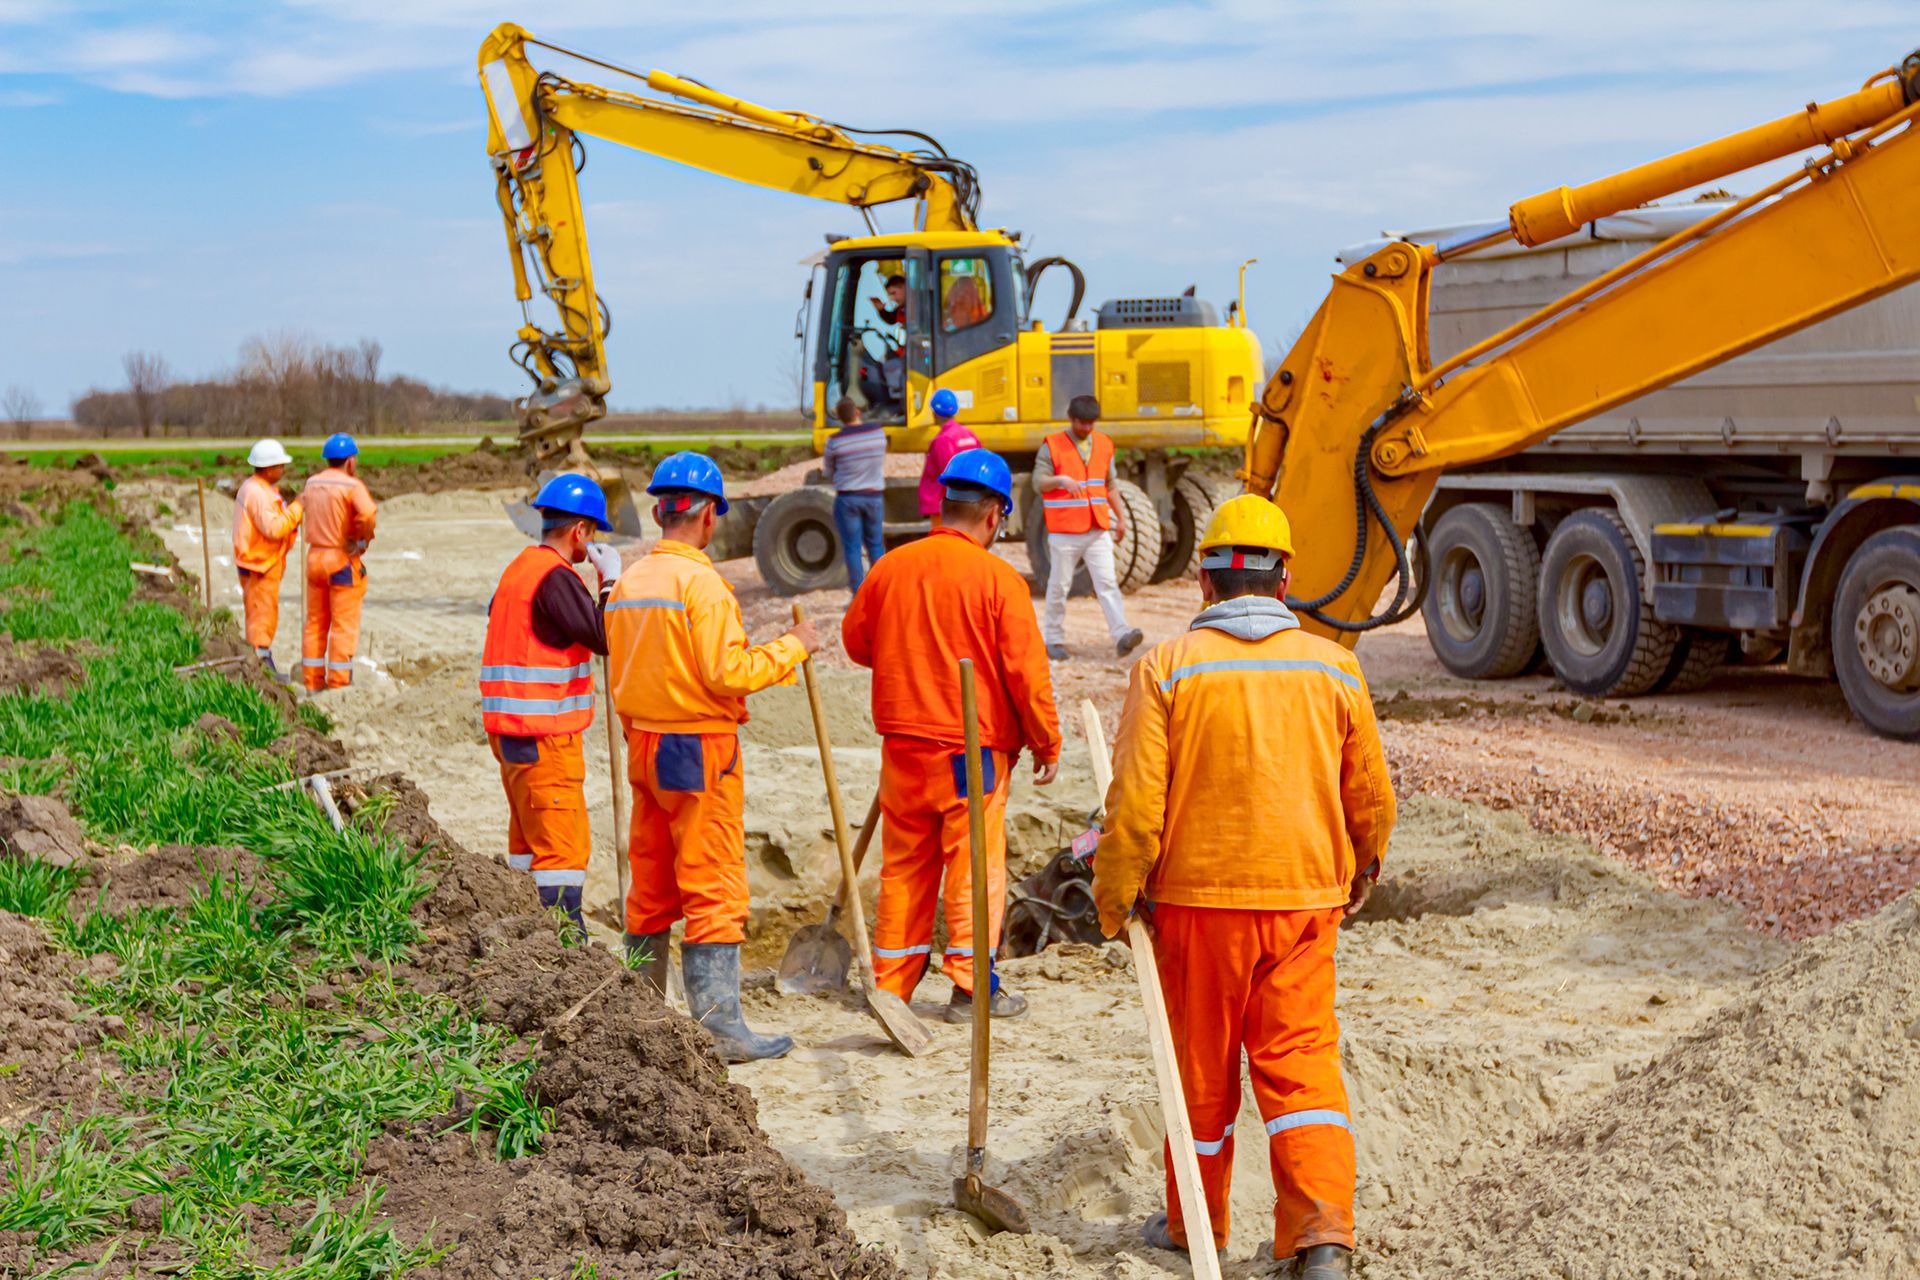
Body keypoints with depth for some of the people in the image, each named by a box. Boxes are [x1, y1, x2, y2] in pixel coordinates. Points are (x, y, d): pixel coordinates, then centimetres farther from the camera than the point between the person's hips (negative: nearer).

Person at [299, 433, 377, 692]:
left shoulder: (312, 483, 6)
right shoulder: (352, 485, -14)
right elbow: (367, 514, -32)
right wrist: (363, 539, -13)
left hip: (315, 556, 7)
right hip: (343, 560, -7)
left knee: (315, 623, 14)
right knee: (344, 626, 0)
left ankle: (313, 682, 18)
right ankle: (338, 684, 0)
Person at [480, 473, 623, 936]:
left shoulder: (517, 569, 15)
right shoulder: (555, 577, -15)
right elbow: (605, 637, -20)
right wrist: (611, 578, -9)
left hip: (510, 729, 10)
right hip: (544, 739, -10)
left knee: (530, 838, 17)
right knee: (564, 845, -8)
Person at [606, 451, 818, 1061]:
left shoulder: (628, 582, 9)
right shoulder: (699, 581, -15)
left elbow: (625, 673, 14)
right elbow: (728, 673, -20)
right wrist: (792, 648, -8)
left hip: (643, 745, 8)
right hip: (700, 752, -8)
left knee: (651, 889, 15)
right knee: (714, 892, -4)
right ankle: (718, 1026, -3)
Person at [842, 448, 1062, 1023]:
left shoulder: (890, 566, 1)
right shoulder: (998, 578, -12)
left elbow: (856, 639, 14)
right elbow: (1025, 671, -11)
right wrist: (1046, 742, 0)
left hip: (902, 744, 5)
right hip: (973, 748, -4)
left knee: (904, 865, 14)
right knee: (975, 866, 4)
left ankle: (893, 979, 21)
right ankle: (972, 986, 7)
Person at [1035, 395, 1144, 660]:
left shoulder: (1104, 444, 12)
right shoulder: (1052, 445, -2)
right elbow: (1038, 482, -10)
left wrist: (1120, 517, 18)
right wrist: (1061, 480, -29)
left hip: (1098, 529, 3)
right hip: (1064, 531, -3)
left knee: (1107, 582, -7)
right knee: (1059, 586, 4)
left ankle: (1121, 635, -16)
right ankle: (1053, 639, 15)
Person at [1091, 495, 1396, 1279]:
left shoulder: (1167, 667, -9)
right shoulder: (1333, 668, 1)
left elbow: (1136, 802, -12)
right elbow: (1371, 795, 8)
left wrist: (1115, 899, 0)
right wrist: (1362, 872, 26)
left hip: (1199, 899, -2)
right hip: (1305, 899, 2)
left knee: (1203, 1067, 12)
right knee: (1301, 1061, 7)